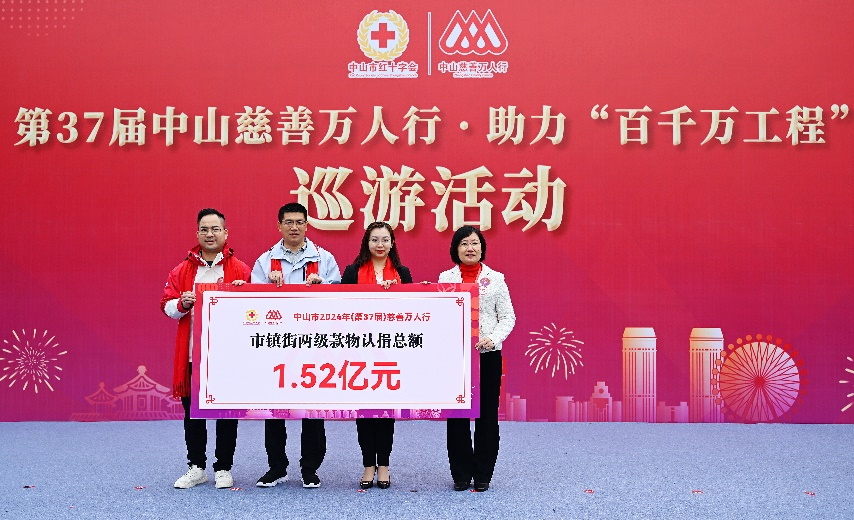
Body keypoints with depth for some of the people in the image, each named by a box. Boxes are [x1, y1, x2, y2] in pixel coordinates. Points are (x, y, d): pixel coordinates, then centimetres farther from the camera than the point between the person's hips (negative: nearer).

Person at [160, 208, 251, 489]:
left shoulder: (240, 270, 3)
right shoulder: (182, 270, 10)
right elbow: (167, 305, 8)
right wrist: (182, 303, -12)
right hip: (192, 353, 2)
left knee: (227, 413, 5)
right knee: (193, 413, 9)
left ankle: (223, 469, 17)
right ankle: (196, 468, 22)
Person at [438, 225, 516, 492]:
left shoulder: (496, 279, 6)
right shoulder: (445, 278, 8)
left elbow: (508, 317, 3)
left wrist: (493, 339, -12)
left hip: (488, 355, 0)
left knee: (487, 415, 3)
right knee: (456, 416, 3)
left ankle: (483, 475, 15)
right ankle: (461, 475, 14)